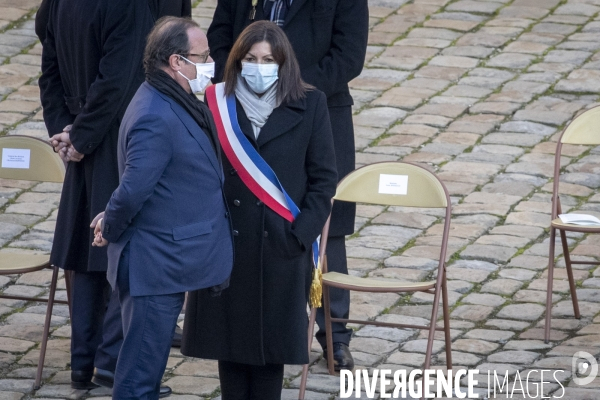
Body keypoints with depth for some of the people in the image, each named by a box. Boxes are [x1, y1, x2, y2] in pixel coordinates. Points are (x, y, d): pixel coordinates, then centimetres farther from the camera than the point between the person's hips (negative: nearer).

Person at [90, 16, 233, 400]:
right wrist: (110, 229, -10)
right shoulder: (156, 119, -26)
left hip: (171, 262, 10)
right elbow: (134, 189, -27)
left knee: (146, 368, 20)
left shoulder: (177, 104, 8)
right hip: (156, 265, -10)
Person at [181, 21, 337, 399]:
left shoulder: (309, 106, 0)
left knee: (271, 343, 3)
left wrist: (300, 235, -8)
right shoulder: (217, 104, 2)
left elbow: (324, 178, 1)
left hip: (281, 247, -1)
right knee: (230, 340, 7)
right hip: (226, 245, 1)